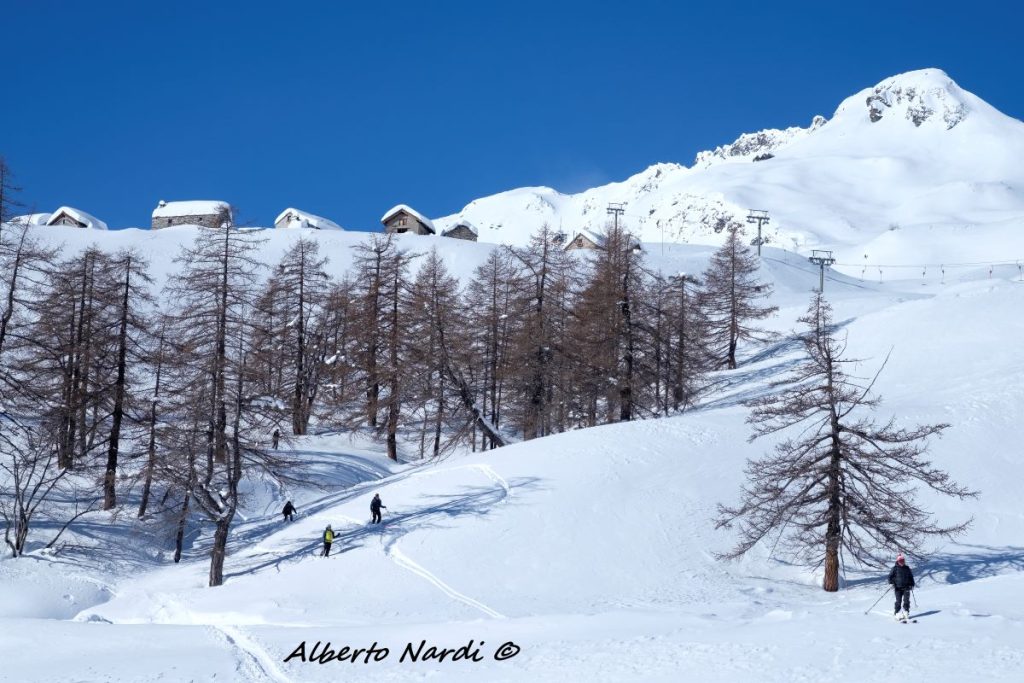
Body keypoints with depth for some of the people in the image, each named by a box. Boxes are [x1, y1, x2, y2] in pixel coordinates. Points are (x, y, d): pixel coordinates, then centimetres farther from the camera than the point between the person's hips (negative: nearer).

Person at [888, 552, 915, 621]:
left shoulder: (907, 568, 11)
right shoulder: (895, 568, 1)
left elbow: (911, 577, 22)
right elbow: (890, 576, 2)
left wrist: (912, 584, 15)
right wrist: (891, 583, -12)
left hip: (906, 587, 3)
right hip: (898, 587, -3)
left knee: (906, 600, -5)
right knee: (898, 601, -6)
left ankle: (906, 612, 6)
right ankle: (896, 613, 4)